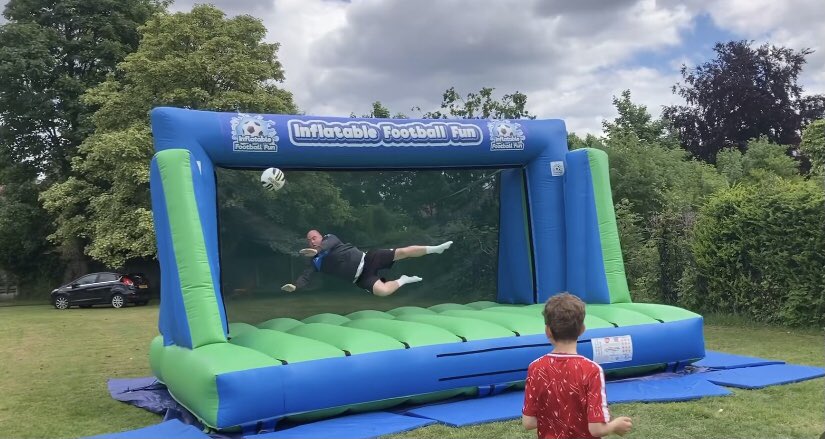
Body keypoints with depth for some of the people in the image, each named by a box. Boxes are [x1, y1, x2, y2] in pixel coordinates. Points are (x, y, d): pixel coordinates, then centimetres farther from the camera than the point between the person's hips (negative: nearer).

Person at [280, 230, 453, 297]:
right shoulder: (317, 263, 11)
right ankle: (402, 280, 0)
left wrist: (317, 250, -33)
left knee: (401, 252, -13)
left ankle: (435, 248, 2)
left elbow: (330, 243, -17)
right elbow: (306, 276, -1)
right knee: (382, 291, -29)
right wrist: (295, 286, -21)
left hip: (366, 259, 0)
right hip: (360, 278, 0)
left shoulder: (330, 238, 6)